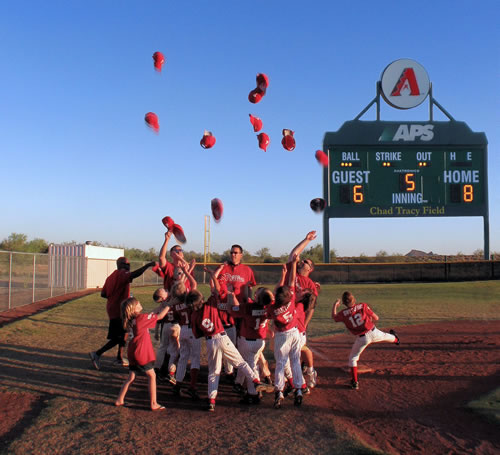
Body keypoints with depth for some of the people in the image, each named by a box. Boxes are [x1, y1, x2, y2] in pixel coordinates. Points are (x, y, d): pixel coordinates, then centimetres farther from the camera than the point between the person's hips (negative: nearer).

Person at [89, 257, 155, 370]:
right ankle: (97, 354, -4)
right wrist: (148, 265, -30)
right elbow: (134, 274, -34)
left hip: (112, 308, 10)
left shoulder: (111, 276, 14)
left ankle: (119, 358, 27)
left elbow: (103, 294, 13)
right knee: (119, 338, -5)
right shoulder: (122, 274, -13)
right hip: (119, 310, -10)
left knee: (123, 334, 20)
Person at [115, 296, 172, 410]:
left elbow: (150, 315, 16)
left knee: (131, 377, 18)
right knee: (151, 376, 4)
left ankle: (119, 400, 23)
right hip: (141, 352, -8)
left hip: (133, 352, 8)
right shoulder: (141, 318, -18)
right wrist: (168, 307, 1)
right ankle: (153, 404, 7)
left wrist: (160, 307, 15)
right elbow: (160, 316, -12)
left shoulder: (132, 319, 6)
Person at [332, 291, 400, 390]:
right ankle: (394, 339, 71)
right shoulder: (363, 306, -10)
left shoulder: (343, 313, -12)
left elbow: (334, 317, 10)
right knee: (384, 336, 37)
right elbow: (376, 318, -3)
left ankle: (355, 383, 10)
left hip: (362, 339, -2)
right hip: (373, 332, 2)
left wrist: (335, 305, 23)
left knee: (352, 358, 15)